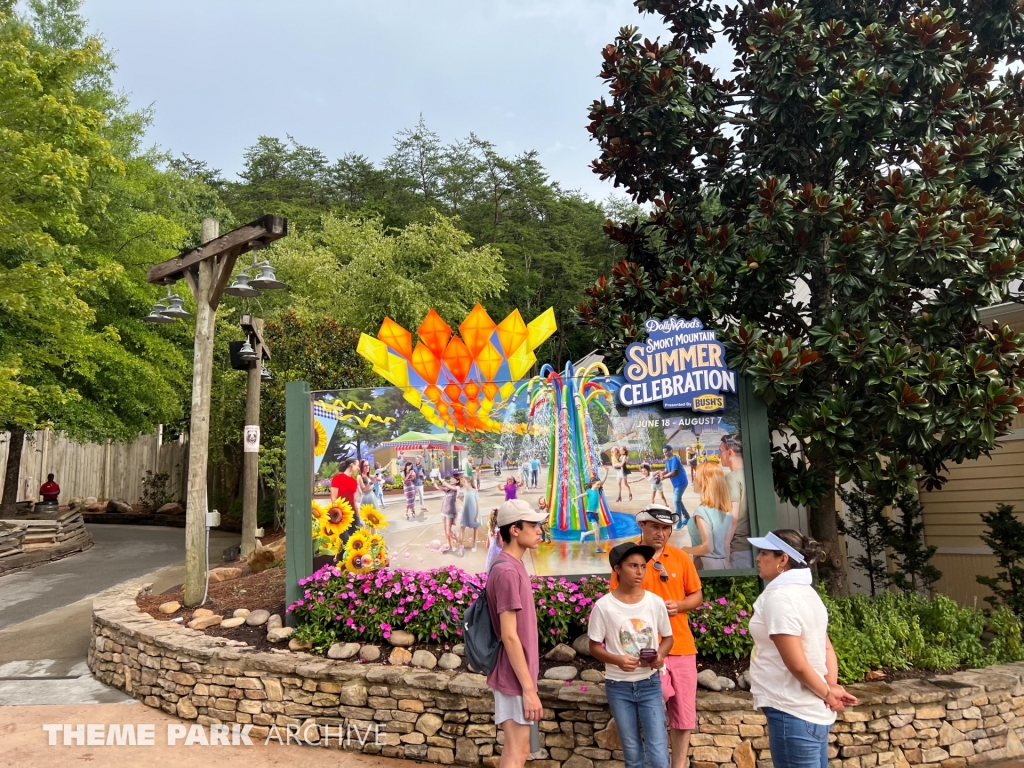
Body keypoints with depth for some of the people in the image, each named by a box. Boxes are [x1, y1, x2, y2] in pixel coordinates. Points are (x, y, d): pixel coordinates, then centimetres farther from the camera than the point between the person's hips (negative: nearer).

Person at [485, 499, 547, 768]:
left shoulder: (512, 566, 9)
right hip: (515, 677, -9)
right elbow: (509, 635, -22)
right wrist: (529, 688, -20)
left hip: (516, 676, 9)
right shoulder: (507, 571, -20)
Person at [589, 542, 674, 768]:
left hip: (650, 684, 1)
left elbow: (667, 637, 7)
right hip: (618, 686, -1)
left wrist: (660, 655, -14)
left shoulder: (655, 602, -6)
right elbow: (594, 647, -4)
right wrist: (618, 660, -22)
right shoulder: (604, 606, -12)